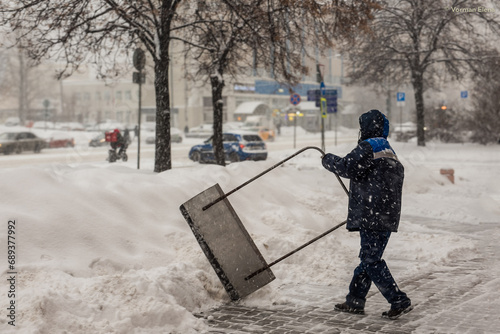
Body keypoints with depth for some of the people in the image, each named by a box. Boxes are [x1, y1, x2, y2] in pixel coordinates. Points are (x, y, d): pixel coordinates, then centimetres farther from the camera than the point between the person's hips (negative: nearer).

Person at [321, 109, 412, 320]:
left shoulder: (368, 147, -9)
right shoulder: (390, 153, 22)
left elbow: (348, 167, -20)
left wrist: (329, 160, 0)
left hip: (372, 216, -10)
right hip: (388, 217, 10)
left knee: (371, 261, -6)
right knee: (367, 258, 15)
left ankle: (399, 302, -7)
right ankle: (355, 301, 22)